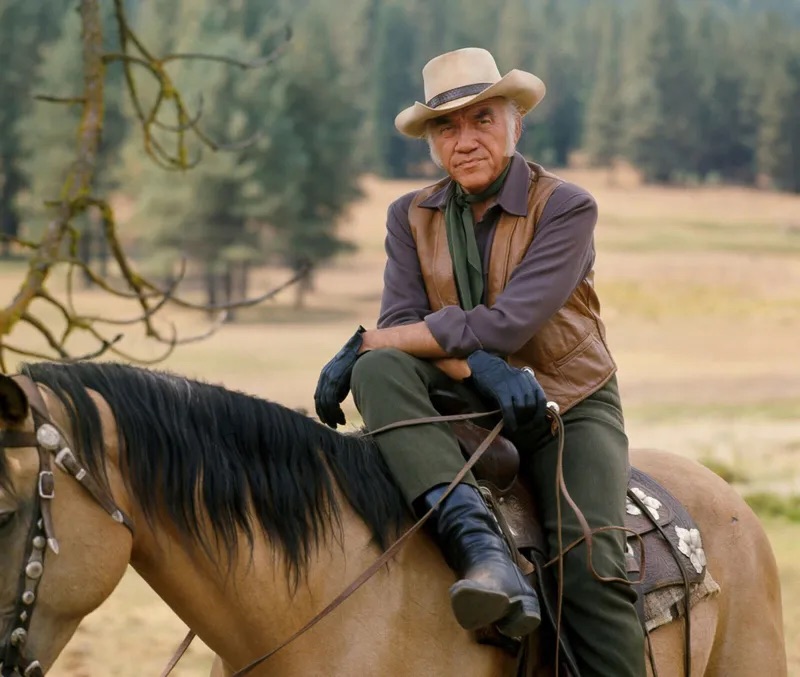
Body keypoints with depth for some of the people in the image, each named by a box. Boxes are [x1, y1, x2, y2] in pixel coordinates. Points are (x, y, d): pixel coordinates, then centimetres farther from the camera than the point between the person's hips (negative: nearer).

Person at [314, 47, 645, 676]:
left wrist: (365, 340, -20)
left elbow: (509, 323, -20)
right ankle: (482, 549, -44)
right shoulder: (411, 217, 5)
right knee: (378, 371, -29)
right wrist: (480, 368, -28)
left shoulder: (566, 208, -9)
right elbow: (401, 323, -7)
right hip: (466, 406, 3)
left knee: (589, 560, -28)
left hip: (570, 406, -3)